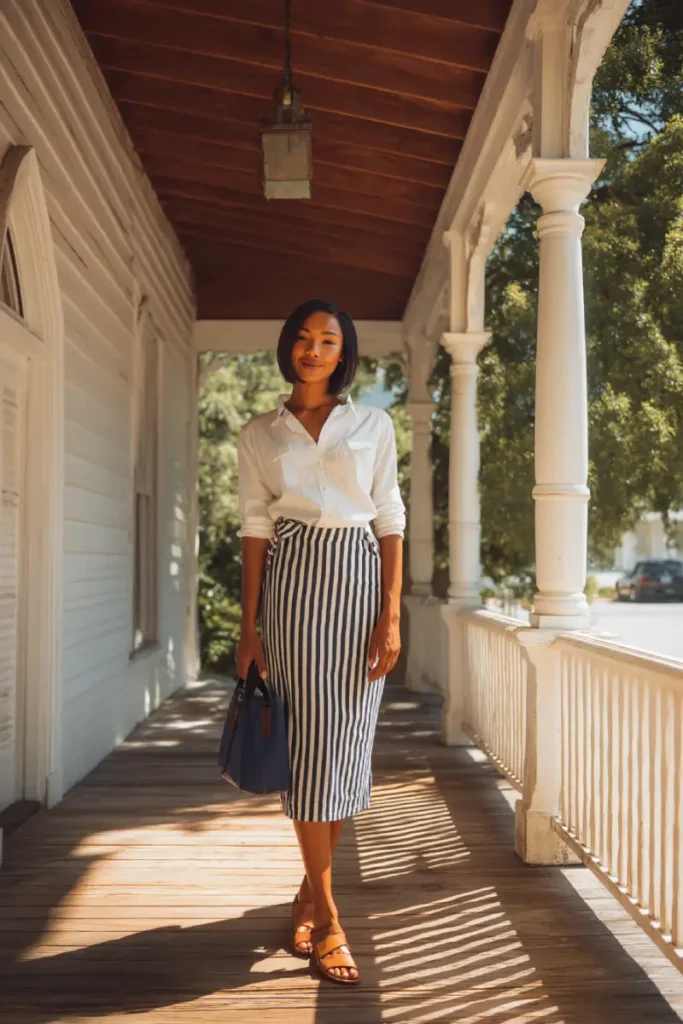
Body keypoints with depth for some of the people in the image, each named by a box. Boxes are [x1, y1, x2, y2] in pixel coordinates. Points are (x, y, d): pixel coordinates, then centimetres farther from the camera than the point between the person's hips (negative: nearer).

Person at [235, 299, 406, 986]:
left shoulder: (373, 425, 10)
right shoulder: (259, 434, 10)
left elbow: (389, 519, 5)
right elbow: (254, 528, 6)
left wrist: (392, 616, -4)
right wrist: (249, 626, 0)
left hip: (358, 576, 1)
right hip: (292, 578, -1)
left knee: (347, 736, 2)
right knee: (308, 737, -4)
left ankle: (310, 889, 21)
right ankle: (326, 914, 4)